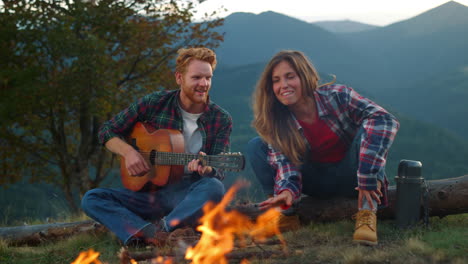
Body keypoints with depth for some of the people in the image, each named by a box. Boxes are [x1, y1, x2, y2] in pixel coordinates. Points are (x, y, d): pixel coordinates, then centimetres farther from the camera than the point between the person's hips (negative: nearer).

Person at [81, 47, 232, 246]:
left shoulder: (221, 120, -2)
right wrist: (128, 152, -14)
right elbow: (107, 131, 6)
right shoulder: (155, 103, -1)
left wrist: (206, 168, -31)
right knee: (91, 199, -19)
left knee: (213, 188, -36)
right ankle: (148, 233, -39)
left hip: (189, 198, -2)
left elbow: (218, 172, -6)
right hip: (152, 193, 2)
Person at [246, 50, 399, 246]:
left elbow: (384, 120, -35)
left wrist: (367, 178, -42)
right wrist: (287, 191, -43)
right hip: (317, 181, 2)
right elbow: (283, 162, -18)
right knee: (256, 146, -13)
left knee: (368, 129, -32)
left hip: (350, 177, -2)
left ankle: (367, 213, -35)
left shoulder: (336, 96, -22)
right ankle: (284, 212, -13)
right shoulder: (275, 122, -12)